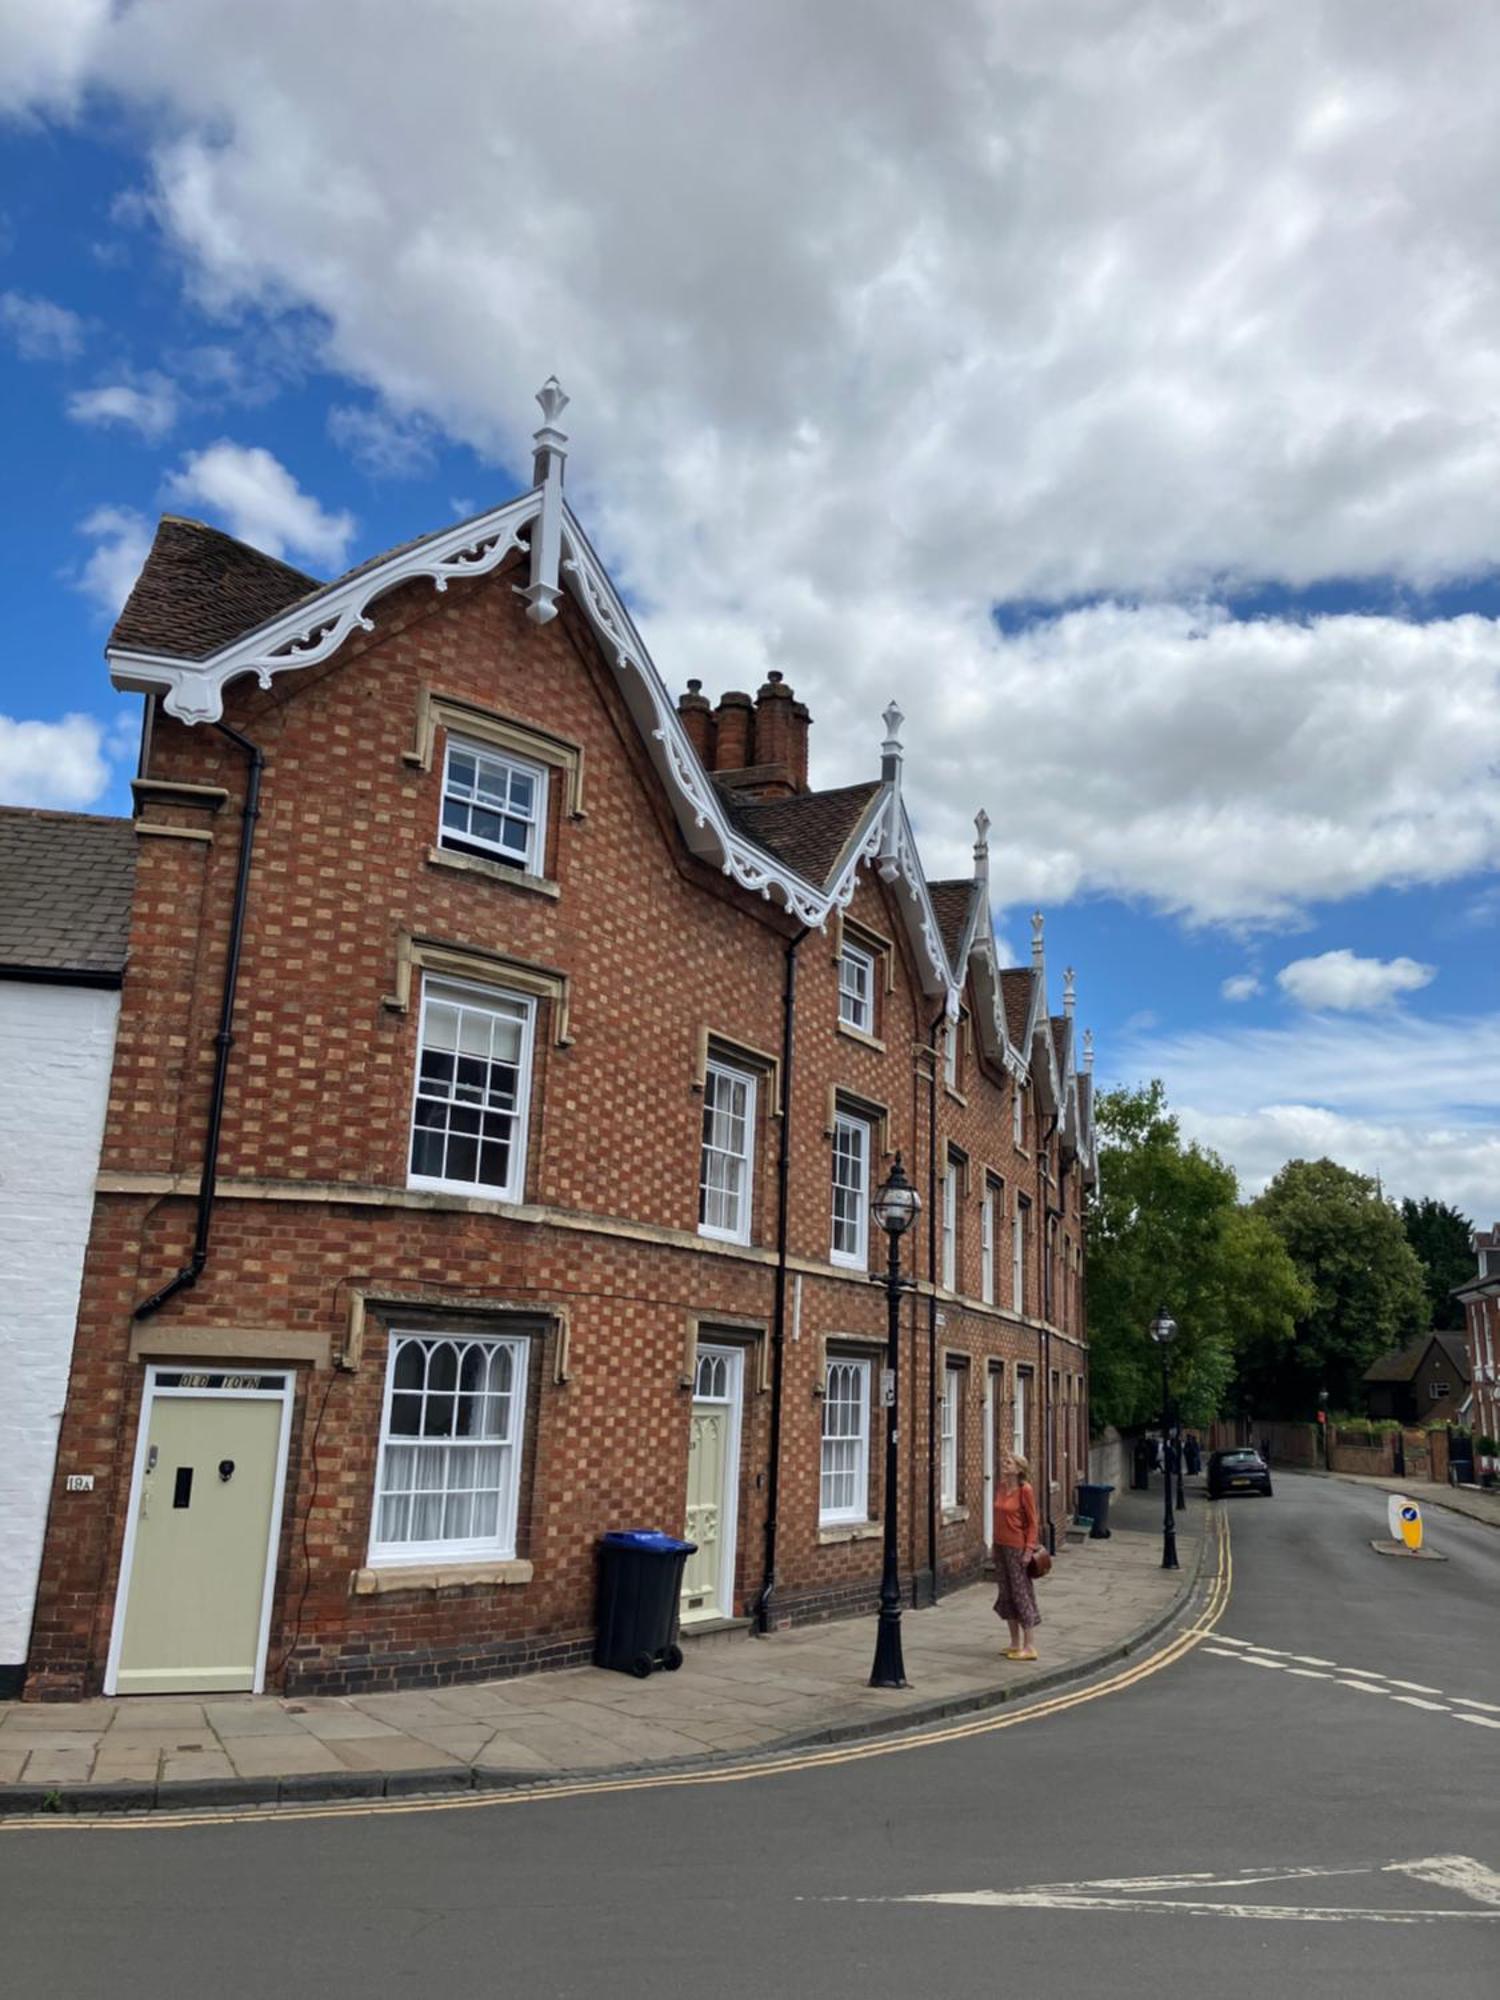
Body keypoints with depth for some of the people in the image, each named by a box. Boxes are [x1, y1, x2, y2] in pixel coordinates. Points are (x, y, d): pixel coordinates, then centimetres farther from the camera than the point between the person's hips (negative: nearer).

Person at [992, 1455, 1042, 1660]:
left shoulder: (1025, 1490, -13)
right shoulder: (1002, 1487, 6)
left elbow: (1032, 1522, -11)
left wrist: (1029, 1549, -15)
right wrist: (995, 1544, 14)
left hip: (1017, 1547, -7)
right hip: (1000, 1546, 8)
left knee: (1022, 1593, -2)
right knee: (1006, 1594, 12)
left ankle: (1030, 1647, 6)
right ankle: (1015, 1644, 23)